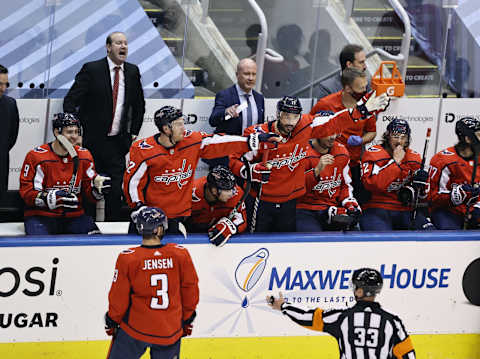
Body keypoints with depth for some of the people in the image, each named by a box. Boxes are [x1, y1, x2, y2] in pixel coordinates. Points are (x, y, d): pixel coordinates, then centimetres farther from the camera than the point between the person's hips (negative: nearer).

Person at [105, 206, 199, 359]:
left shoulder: (127, 259, -15)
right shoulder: (180, 255, -9)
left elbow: (118, 297, -6)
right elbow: (190, 288, 3)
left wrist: (113, 321, 12)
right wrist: (187, 319, 19)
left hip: (135, 329, -2)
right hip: (170, 332, 2)